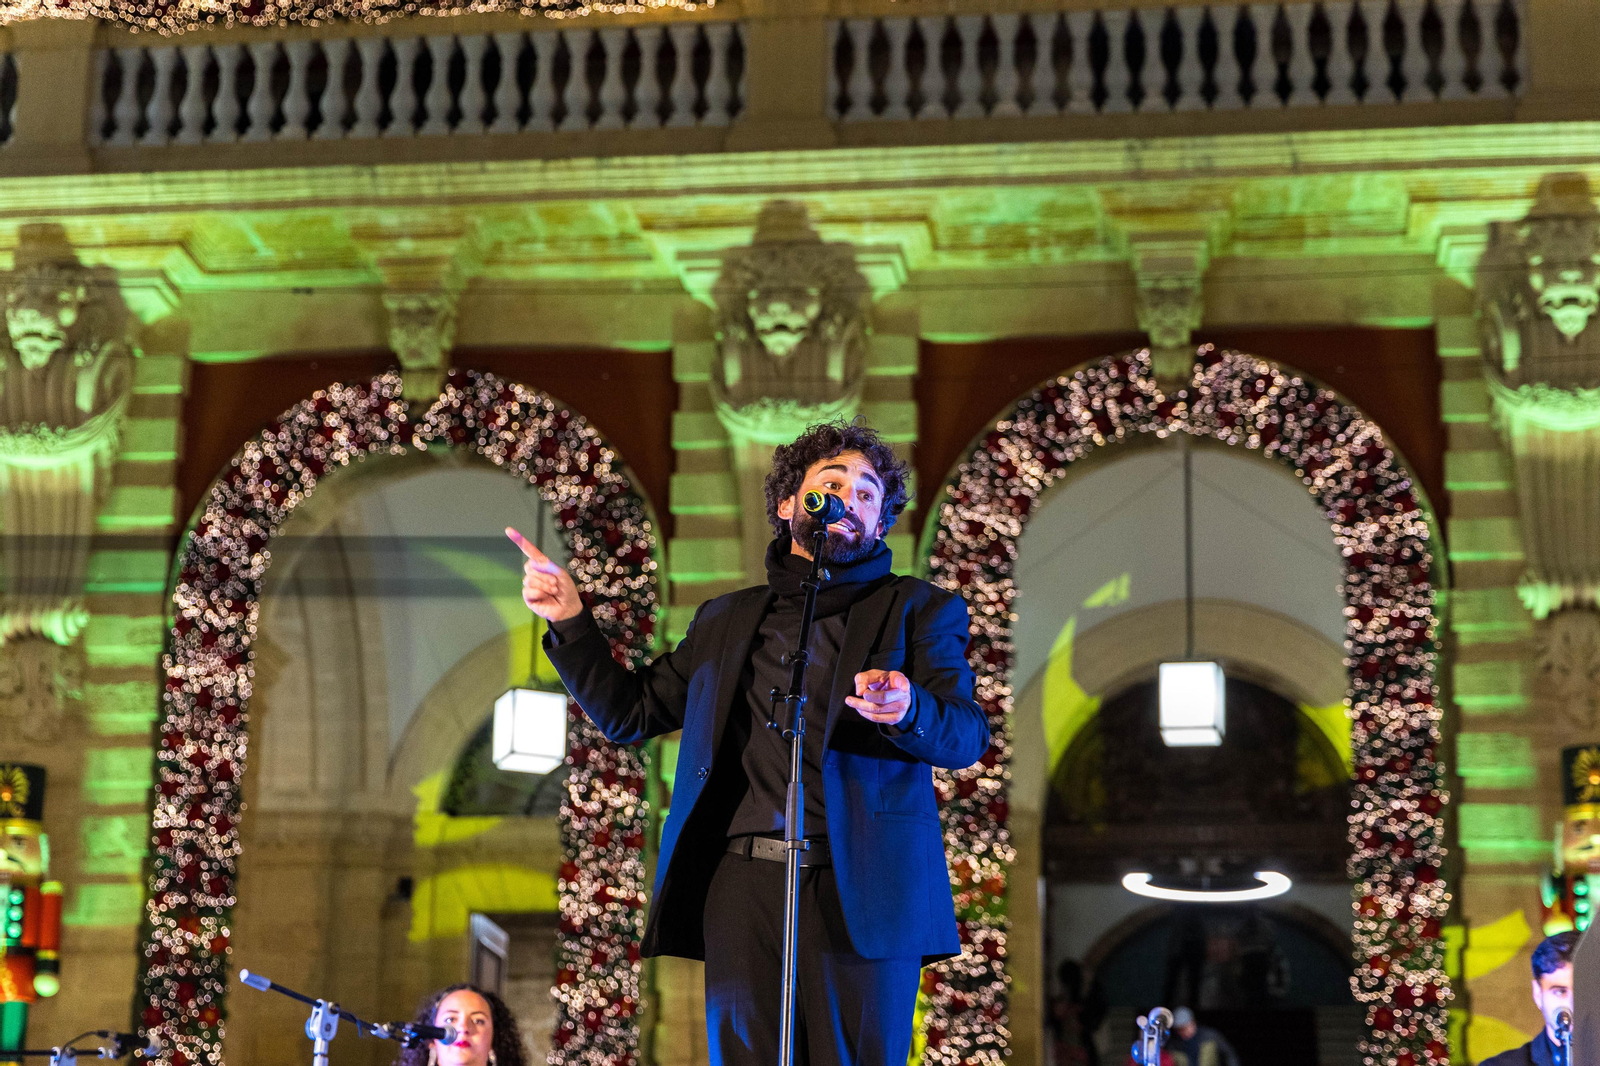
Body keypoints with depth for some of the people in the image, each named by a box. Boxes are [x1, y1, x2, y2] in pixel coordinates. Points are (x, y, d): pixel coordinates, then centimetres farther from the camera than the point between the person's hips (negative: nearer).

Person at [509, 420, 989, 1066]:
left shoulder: (921, 610, 12)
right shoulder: (727, 620, 23)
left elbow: (967, 736, 0)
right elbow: (630, 712, 25)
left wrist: (909, 711, -23)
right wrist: (570, 622, 13)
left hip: (860, 889, -3)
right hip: (741, 885, 3)